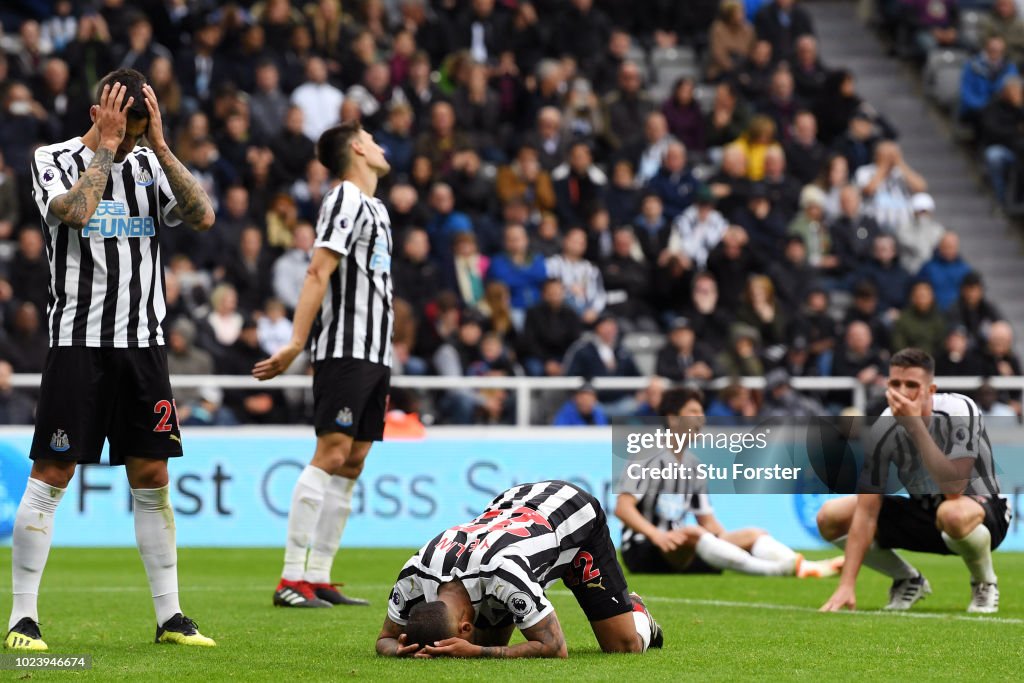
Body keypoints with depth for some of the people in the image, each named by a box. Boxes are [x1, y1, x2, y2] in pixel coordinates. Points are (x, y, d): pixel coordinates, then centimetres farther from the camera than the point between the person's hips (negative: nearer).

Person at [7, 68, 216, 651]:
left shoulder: (150, 164, 9)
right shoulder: (55, 160, -1)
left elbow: (203, 216, -5)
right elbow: (77, 211, -22)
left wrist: (160, 145, -9)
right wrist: (106, 144, -13)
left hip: (144, 342, 4)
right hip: (78, 341, -4)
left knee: (152, 476, 6)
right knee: (51, 474, -5)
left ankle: (170, 615, 11)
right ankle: (24, 617, -1)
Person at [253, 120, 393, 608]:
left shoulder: (376, 208, 21)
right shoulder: (345, 200, -7)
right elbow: (317, 273, -15)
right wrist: (295, 345, -22)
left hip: (375, 355, 9)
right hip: (345, 352, -9)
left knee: (351, 464, 5)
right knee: (331, 456, -14)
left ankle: (318, 580, 5)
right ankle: (291, 580, -14)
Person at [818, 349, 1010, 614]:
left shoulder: (960, 411, -27)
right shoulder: (883, 430, -16)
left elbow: (953, 487, -38)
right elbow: (866, 512, -17)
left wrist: (914, 424, -39)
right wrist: (847, 585, -25)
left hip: (982, 506, -5)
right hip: (924, 511, 5)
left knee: (953, 514, -42)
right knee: (830, 517, -11)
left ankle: (985, 583, -8)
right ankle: (909, 581, 11)